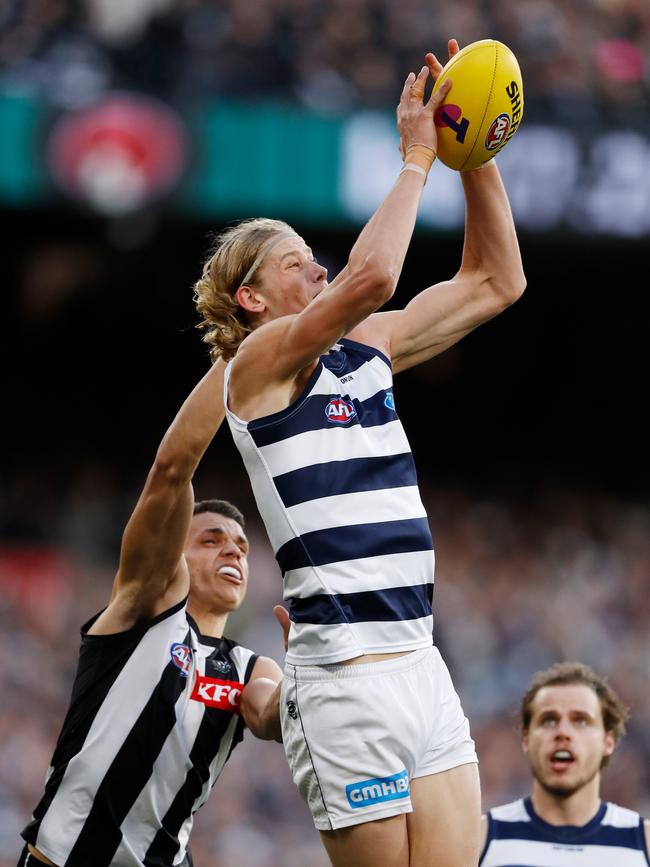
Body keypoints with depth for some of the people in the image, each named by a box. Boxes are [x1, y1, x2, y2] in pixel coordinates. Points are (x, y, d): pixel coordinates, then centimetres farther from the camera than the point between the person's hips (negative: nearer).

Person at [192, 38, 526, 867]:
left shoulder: (364, 351, 17)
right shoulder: (260, 357, -4)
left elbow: (495, 283, 20)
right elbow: (370, 276, -21)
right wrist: (416, 157, -10)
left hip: (421, 666, 7)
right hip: (346, 676, -7)